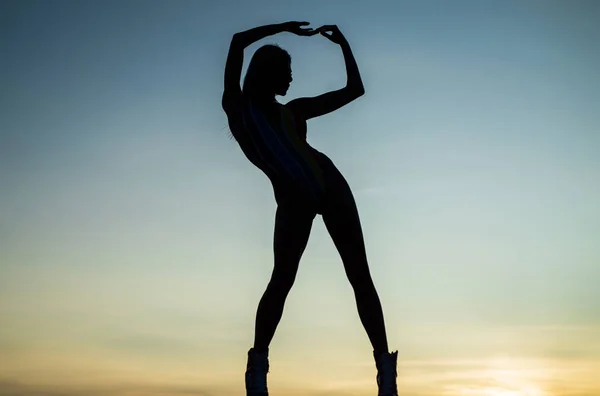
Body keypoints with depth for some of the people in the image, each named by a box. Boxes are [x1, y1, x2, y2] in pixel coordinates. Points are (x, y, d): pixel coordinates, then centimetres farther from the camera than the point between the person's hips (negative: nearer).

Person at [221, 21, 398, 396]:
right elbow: (238, 42, -1)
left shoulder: (295, 110, 18)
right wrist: (285, 27, 6)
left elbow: (355, 89, 23)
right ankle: (258, 365, -13)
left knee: (360, 277, -2)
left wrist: (344, 44, 22)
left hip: (331, 187, 3)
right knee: (282, 279, -19)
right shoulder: (236, 107, 10)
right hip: (293, 202, -3)